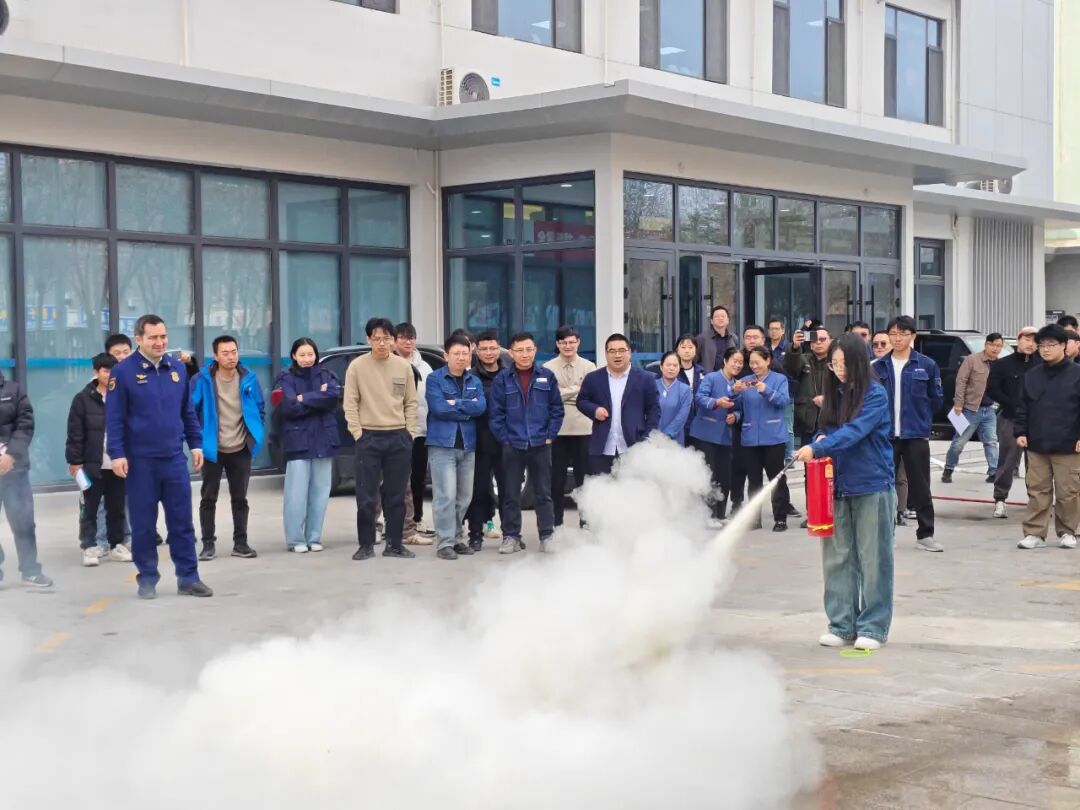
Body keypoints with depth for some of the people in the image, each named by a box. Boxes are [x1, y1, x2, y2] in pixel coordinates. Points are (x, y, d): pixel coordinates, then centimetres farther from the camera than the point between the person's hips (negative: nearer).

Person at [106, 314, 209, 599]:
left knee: (182, 521, 5)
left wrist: (196, 444, 11)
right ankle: (147, 578, 16)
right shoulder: (123, 372, -6)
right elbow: (114, 418, -7)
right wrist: (117, 454, -12)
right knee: (143, 524, 6)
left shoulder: (178, 368, 7)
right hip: (140, 460, -3)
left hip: (174, 458, 3)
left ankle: (188, 577, 12)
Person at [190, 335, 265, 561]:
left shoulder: (249, 378, -3)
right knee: (209, 499, 5)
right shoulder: (202, 380, -12)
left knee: (240, 498, 10)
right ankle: (208, 544, 12)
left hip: (241, 450, 2)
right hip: (212, 450, -2)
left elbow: (260, 409, 8)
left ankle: (240, 543, 18)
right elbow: (190, 410, -5)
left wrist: (256, 436, 2)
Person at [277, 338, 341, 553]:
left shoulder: (326, 374, 11)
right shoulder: (287, 378, 3)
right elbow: (290, 406, -11)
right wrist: (318, 397, -8)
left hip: (323, 440, 3)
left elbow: (334, 395, -9)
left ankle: (314, 537, 11)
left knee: (320, 491, 3)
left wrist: (304, 398, -11)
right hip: (298, 441, -3)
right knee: (297, 493, -6)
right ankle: (296, 539, 0)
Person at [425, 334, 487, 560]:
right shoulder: (435, 379, -1)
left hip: (468, 445, 5)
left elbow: (481, 407, -4)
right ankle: (445, 542, -5)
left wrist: (456, 404, -13)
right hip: (442, 443, -5)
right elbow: (438, 408, -15)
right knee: (446, 495, -10)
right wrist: (468, 408, -7)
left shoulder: (475, 382, 13)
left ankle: (456, 537, 20)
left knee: (464, 497, 8)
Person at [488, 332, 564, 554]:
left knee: (544, 493, 6)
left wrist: (550, 435, -2)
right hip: (512, 446, 0)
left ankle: (547, 536, 12)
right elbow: (495, 413, 1)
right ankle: (511, 536, 13)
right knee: (510, 494, 5)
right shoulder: (503, 379, 0)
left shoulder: (547, 377, 3)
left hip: (541, 445, 0)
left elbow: (556, 409, 5)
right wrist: (504, 438, -5)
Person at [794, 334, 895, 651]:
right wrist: (819, 441, -6)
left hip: (871, 485, -5)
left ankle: (872, 627, 10)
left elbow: (855, 431, -20)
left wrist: (818, 448, -28)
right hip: (838, 485, 6)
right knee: (837, 558, 7)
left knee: (873, 558, 2)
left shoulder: (875, 394, -9)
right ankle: (842, 625, 15)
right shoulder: (833, 395, 9)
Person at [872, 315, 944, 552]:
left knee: (920, 486, 3)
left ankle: (925, 534, 11)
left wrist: (920, 416, 5)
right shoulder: (878, 367, 3)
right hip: (885, 435, 1)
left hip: (916, 435, -1)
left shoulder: (927, 365, -1)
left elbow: (937, 399, 6)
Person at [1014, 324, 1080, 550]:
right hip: (1037, 445, 4)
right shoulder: (1031, 376, 9)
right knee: (1037, 491, 6)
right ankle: (1035, 533, 9)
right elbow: (1023, 408, 12)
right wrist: (1020, 432, 3)